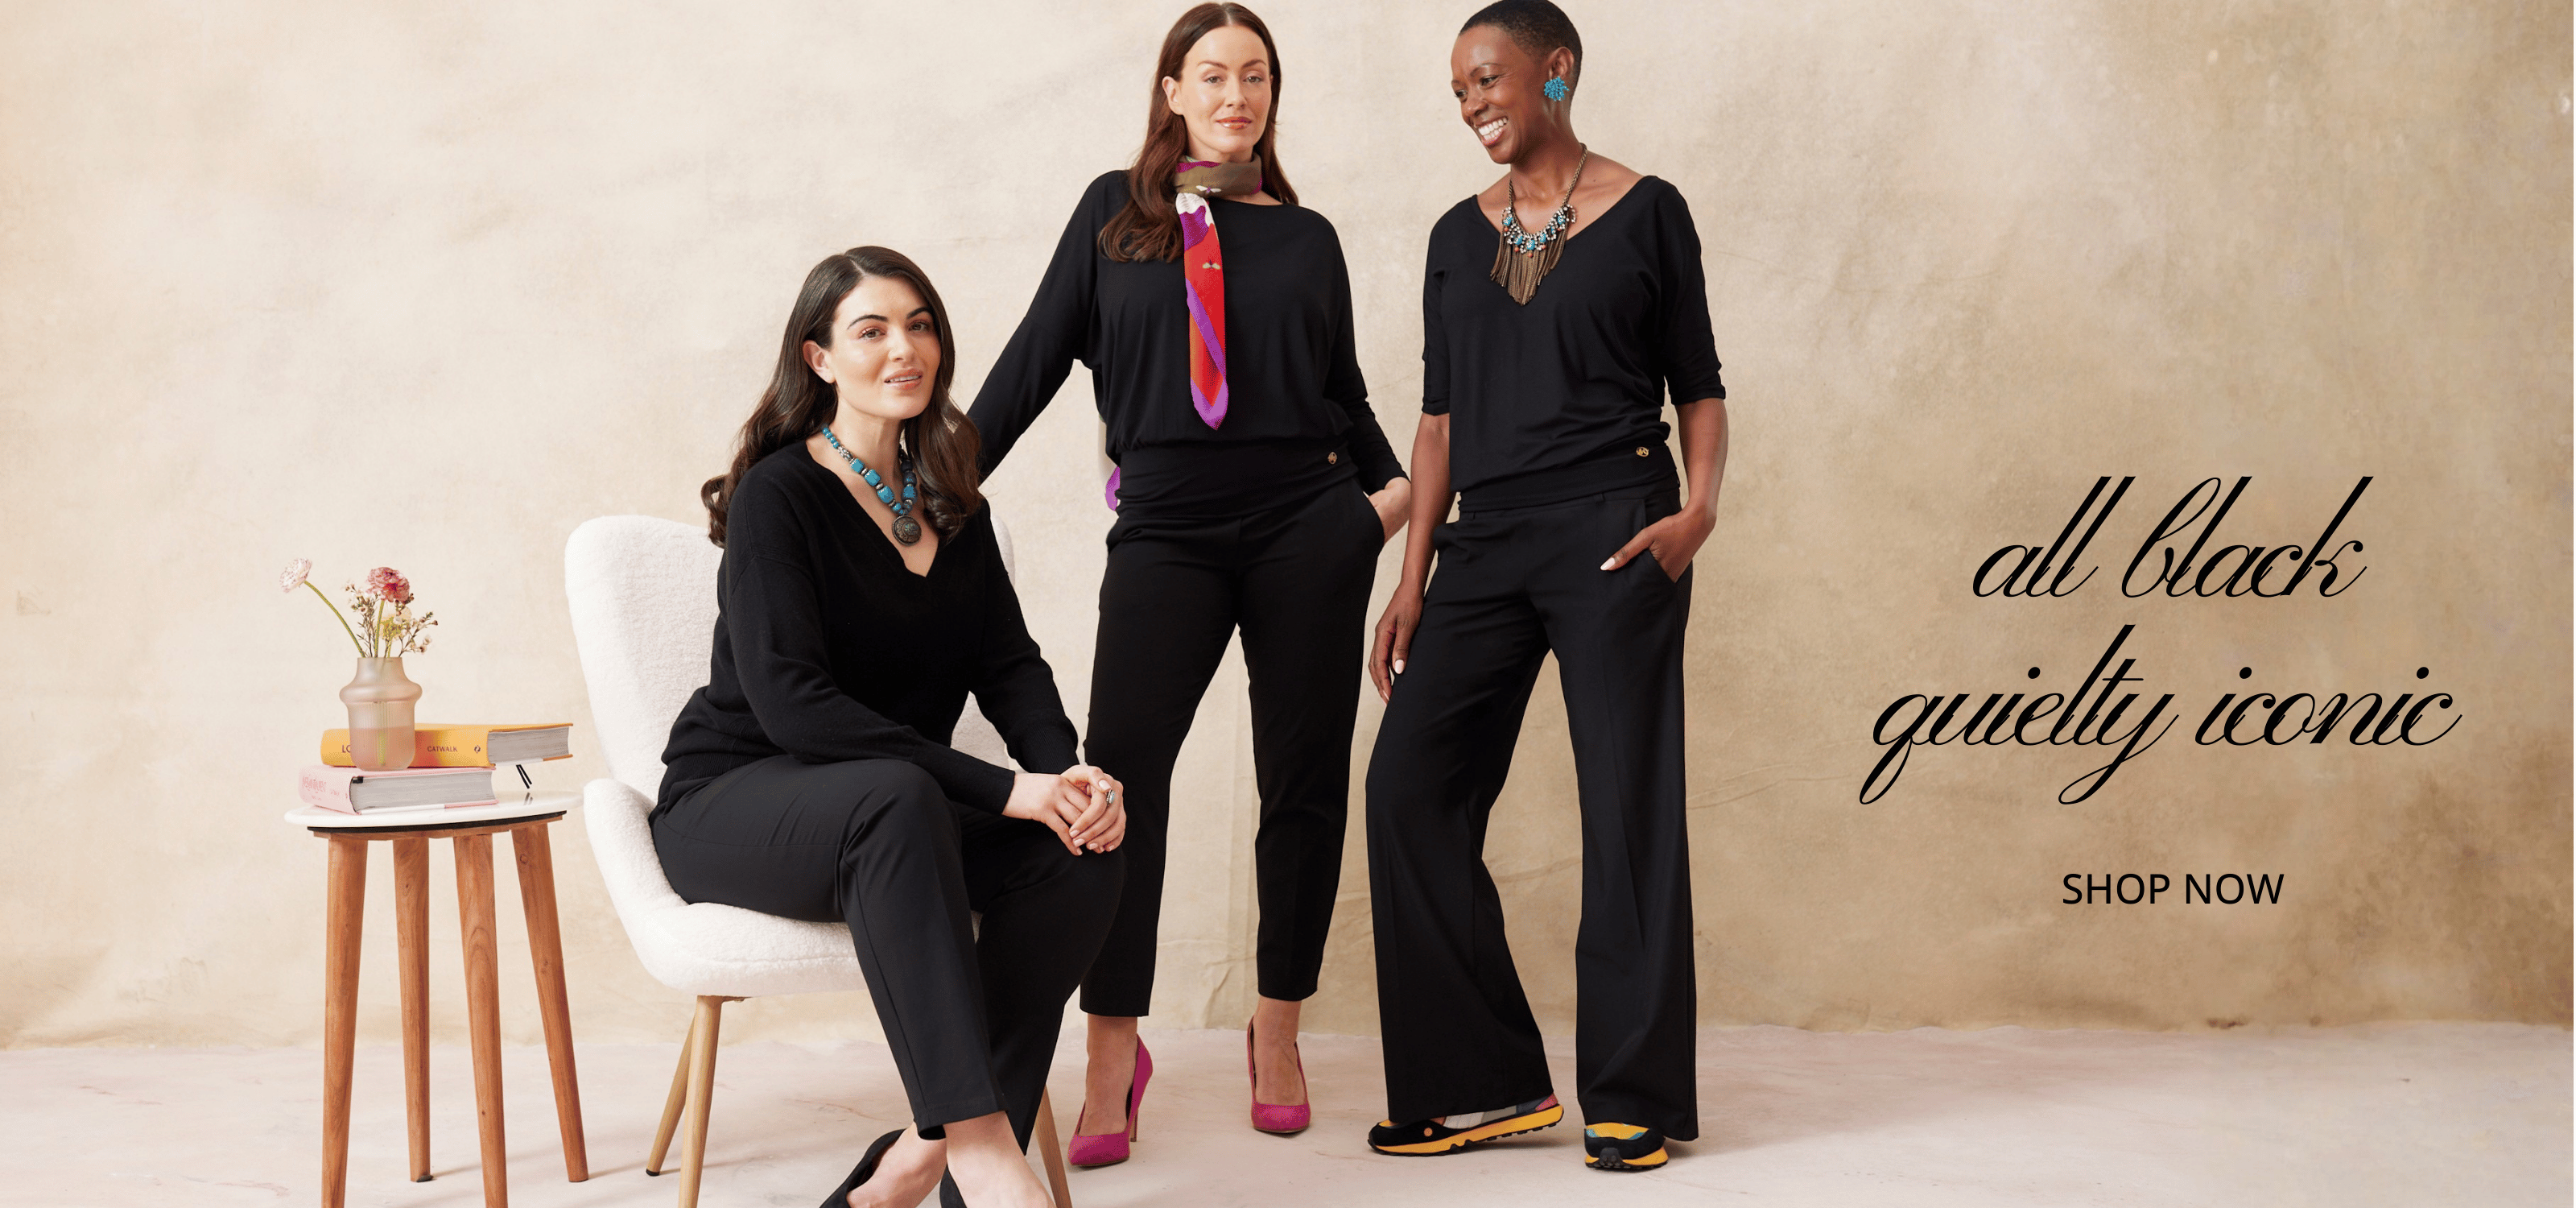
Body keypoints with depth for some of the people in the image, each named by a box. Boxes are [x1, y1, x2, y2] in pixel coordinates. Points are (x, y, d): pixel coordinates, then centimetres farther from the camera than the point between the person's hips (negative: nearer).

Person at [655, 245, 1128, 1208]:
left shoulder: (951, 506, 11)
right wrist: (1000, 788, -27)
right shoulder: (778, 495, -11)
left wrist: (1066, 776, -18)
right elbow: (790, 701, -22)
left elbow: (1009, 665, 5)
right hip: (733, 804, -6)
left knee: (1080, 856, -22)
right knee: (897, 799, -40)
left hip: (891, 810, 6)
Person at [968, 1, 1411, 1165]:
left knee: (1304, 779, 4)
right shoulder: (1115, 211, 10)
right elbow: (1036, 357, 8)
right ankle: (1113, 1053, -8)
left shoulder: (1307, 237, 12)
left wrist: (1391, 485, 3)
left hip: (1306, 526, 2)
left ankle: (1278, 1029, 19)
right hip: (1168, 532, -2)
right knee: (1120, 765, -16)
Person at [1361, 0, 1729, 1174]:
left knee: (1627, 804, -3)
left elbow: (1697, 383, 5)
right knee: (1409, 785, -4)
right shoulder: (1459, 236, 14)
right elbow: (1440, 415, 13)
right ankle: (1485, 1086, 6)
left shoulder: (1645, 212, 4)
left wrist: (1699, 509, -12)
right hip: (1486, 543, 5)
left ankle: (1635, 1097, 7)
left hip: (1613, 533, -4)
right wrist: (1413, 579, 7)